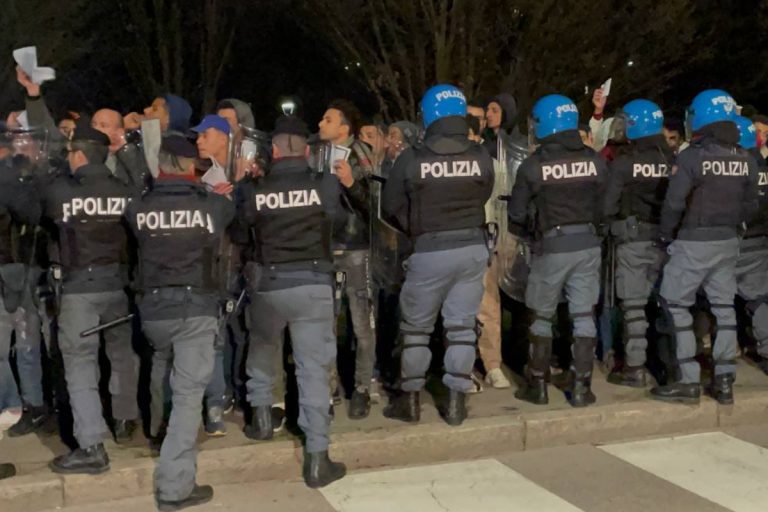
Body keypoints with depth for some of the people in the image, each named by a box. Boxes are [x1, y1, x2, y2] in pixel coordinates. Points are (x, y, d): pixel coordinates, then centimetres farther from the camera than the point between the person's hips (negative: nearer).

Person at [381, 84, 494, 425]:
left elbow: (391, 208, -3)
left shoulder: (411, 159, -12)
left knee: (416, 327, 13)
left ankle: (410, 401, 20)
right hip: (473, 247, 2)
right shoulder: (480, 157, -7)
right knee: (462, 326, 11)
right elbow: (482, 198, 4)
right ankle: (456, 402, 15)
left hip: (430, 252, -2)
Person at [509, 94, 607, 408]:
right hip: (587, 243, 3)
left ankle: (538, 385, 17)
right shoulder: (595, 161, -1)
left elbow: (517, 212, -5)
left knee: (542, 317, 11)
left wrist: (526, 233, 15)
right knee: (583, 316, 8)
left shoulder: (534, 165, -10)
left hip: (552, 246, -3)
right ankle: (580, 386, 11)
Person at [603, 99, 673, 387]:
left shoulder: (622, 163, -10)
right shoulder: (673, 162, 3)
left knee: (634, 305, 0)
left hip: (633, 240, -4)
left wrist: (614, 224, 12)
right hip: (664, 240, 4)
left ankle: (634, 369, 1)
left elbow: (608, 205, -6)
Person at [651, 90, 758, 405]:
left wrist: (665, 236, -2)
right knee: (723, 308, 12)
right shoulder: (746, 160, 3)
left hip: (693, 242, -6)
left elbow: (674, 202, -15)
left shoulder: (693, 156, -15)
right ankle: (724, 382, 15)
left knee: (676, 305, 4)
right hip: (728, 242, 6)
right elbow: (750, 206, 10)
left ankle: (688, 382, 2)